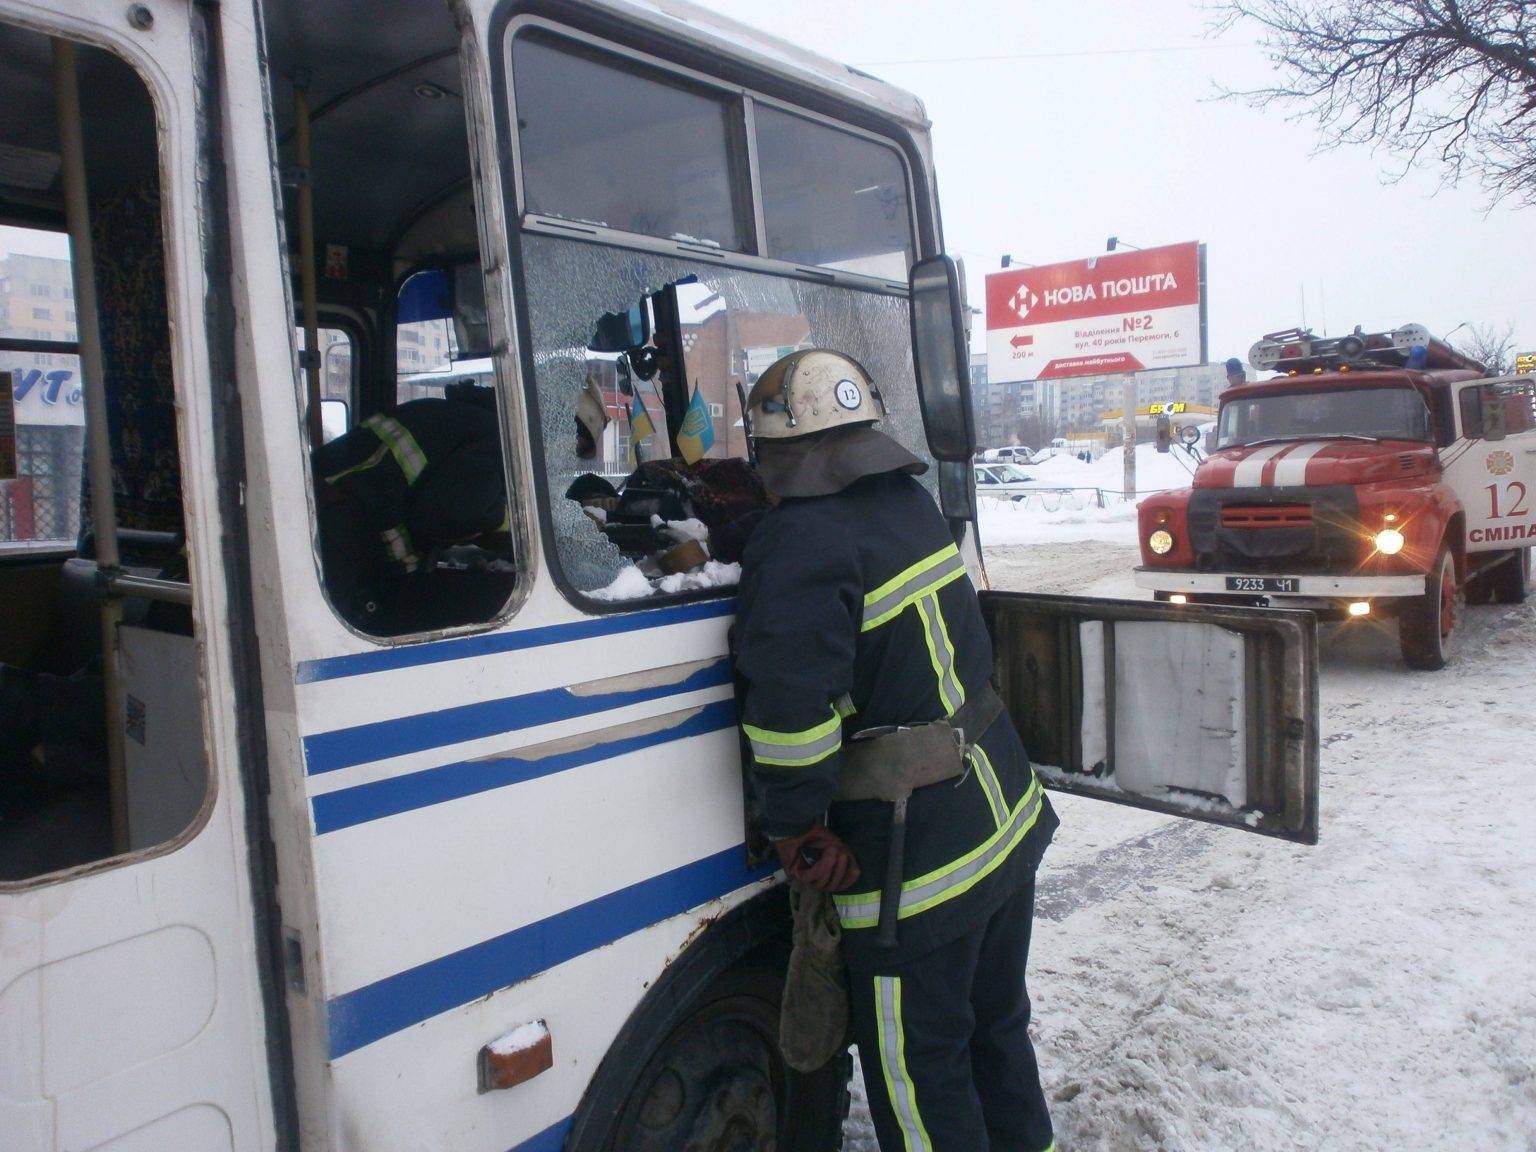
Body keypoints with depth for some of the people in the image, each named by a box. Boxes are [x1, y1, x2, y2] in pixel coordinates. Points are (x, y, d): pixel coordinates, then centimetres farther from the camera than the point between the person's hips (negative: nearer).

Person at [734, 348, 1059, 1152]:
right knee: (997, 1026, 28)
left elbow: (792, 716, -30)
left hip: (917, 857, -8)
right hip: (1011, 817, 9)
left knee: (920, 1075, 11)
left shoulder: (799, 547, -21)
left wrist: (798, 835, -15)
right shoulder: (912, 501, 4)